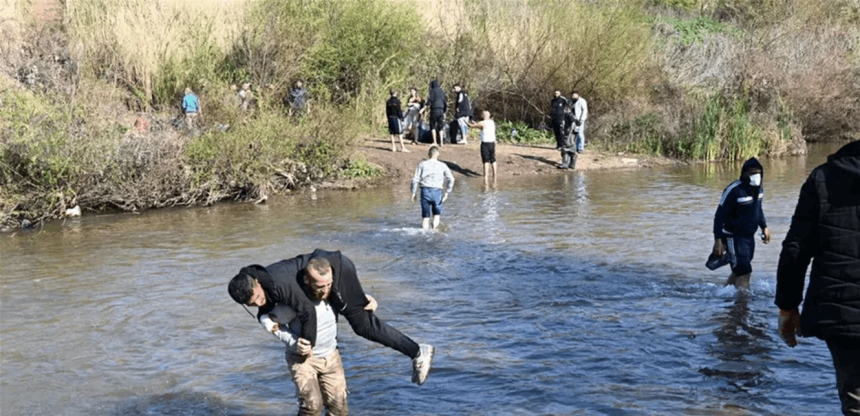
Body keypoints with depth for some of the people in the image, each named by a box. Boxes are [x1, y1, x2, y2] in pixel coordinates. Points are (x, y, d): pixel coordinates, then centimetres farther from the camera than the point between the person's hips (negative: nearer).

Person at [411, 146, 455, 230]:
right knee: (437, 214, 17)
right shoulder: (442, 165, 3)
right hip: (437, 191, -1)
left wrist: (414, 193, 8)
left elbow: (415, 179, 0)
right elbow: (451, 179, 0)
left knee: (425, 215, 10)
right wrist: (447, 192, 8)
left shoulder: (422, 164, 3)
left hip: (425, 191, 1)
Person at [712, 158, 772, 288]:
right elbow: (719, 215, -20)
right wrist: (718, 240, -24)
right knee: (744, 272, -14)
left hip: (749, 236, 8)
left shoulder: (759, 189, 4)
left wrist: (764, 227, 20)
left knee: (739, 271, 19)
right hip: (733, 237, -8)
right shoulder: (734, 190, -21)